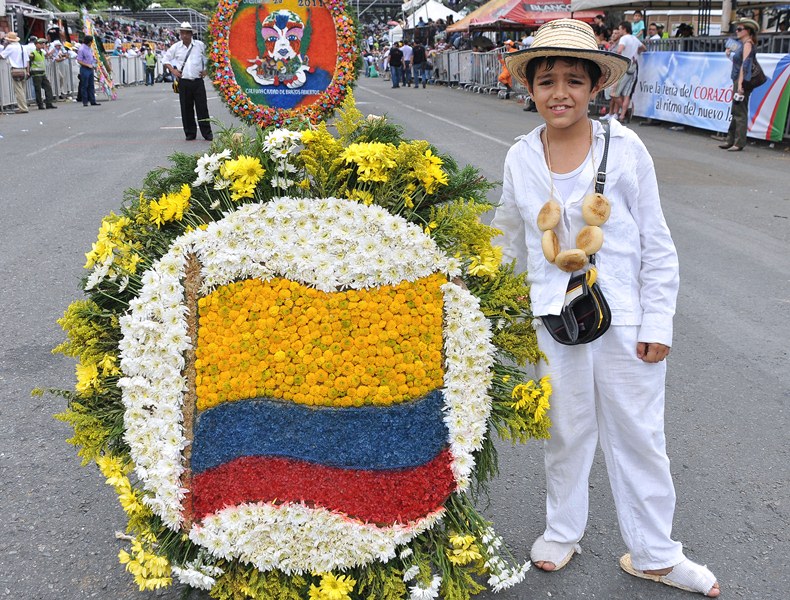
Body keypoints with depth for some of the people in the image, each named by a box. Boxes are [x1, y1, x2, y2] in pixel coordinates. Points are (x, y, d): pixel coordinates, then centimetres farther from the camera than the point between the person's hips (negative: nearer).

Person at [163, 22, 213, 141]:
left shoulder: (200, 45, 4)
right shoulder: (175, 47, 6)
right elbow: (165, 60, 18)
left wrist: (206, 70, 8)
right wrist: (172, 70, 4)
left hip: (198, 81, -1)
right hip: (183, 82, 1)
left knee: (202, 107, -3)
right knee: (186, 108, 2)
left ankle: (207, 133, 2)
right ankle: (190, 133, 11)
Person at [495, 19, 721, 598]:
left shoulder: (626, 148, -9)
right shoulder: (521, 158, -2)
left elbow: (656, 243, -4)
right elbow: (509, 238, 13)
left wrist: (658, 322, -6)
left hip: (625, 321, -1)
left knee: (638, 436, 10)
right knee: (566, 432, 17)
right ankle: (563, 531, 39)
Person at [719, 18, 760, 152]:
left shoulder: (748, 44, -10)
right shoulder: (742, 44, 18)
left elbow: (744, 64, -18)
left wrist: (740, 83, -23)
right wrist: (730, 54, 14)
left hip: (743, 81, -10)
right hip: (738, 80, 10)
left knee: (740, 113, -9)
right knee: (736, 112, 12)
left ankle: (739, 143, -8)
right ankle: (730, 140, 18)